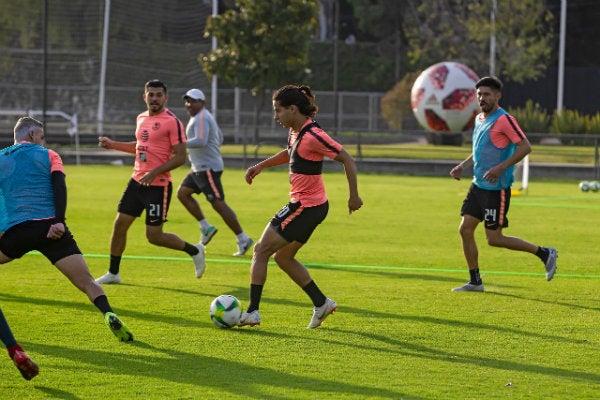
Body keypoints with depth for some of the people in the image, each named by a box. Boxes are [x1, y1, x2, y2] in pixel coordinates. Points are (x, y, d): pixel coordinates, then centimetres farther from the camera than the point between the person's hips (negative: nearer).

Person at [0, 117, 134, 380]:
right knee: (87, 283, -1)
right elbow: (59, 185, -2)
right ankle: (108, 314, -32)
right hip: (49, 226, 0)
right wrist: (59, 221, -10)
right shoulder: (48, 156, 14)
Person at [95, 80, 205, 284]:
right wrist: (112, 144, 21)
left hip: (158, 185, -7)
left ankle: (194, 251, 17)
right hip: (137, 181, 7)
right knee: (119, 225, 6)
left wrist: (154, 173, -22)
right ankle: (113, 273, 19)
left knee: (154, 236, -5)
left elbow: (180, 157, -15)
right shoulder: (141, 118, 11)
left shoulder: (172, 122, -13)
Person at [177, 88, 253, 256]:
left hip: (208, 168, -11)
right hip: (200, 167, 11)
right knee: (182, 193, 12)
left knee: (218, 204, -10)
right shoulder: (204, 117, 18)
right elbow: (219, 139, 27)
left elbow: (201, 141, -31)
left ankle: (243, 240, -8)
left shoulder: (201, 118, -15)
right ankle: (206, 228, 14)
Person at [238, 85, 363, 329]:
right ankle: (322, 303, 22)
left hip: (305, 207, -10)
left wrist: (354, 196, -14)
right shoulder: (295, 131, 5)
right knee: (283, 257, 19)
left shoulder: (313, 136, -22)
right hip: (309, 206, 10)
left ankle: (252, 312, -2)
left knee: (261, 251, -4)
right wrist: (260, 166, 20)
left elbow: (347, 160, -18)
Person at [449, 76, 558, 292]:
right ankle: (475, 282, 13)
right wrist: (462, 166, 12)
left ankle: (545, 253, 10)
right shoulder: (479, 119, 12)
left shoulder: (504, 120, -15)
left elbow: (525, 147, -19)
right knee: (465, 230, 3)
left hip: (497, 189, -9)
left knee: (494, 239, -5)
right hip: (478, 186, 9)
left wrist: (500, 168, -25)